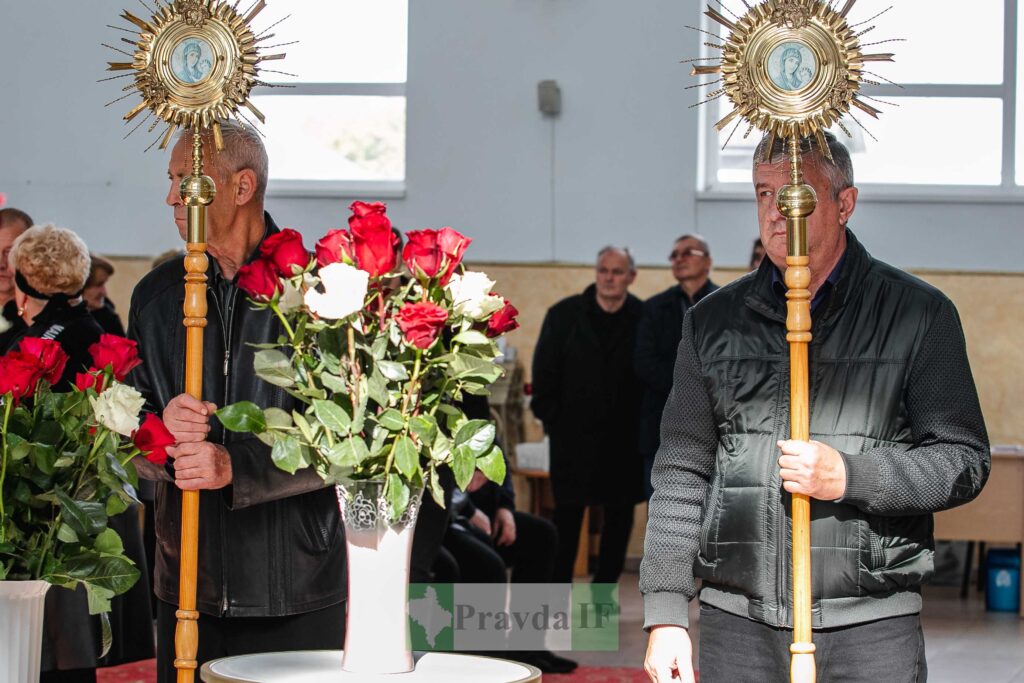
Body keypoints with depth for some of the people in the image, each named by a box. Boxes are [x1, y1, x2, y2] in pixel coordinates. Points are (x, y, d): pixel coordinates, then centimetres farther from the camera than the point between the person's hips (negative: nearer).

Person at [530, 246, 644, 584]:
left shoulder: (643, 318, -2)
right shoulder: (564, 315, 1)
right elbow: (545, 372, 3)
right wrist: (551, 417, -2)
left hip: (624, 438, 1)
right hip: (573, 434, -1)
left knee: (620, 515, 7)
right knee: (567, 515, 0)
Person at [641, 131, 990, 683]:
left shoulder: (919, 315, 3)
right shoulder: (714, 321, 11)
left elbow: (964, 461, 1)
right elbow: (681, 474, 11)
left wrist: (850, 477, -15)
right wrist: (664, 616, 5)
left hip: (871, 624, -2)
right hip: (737, 622, 2)